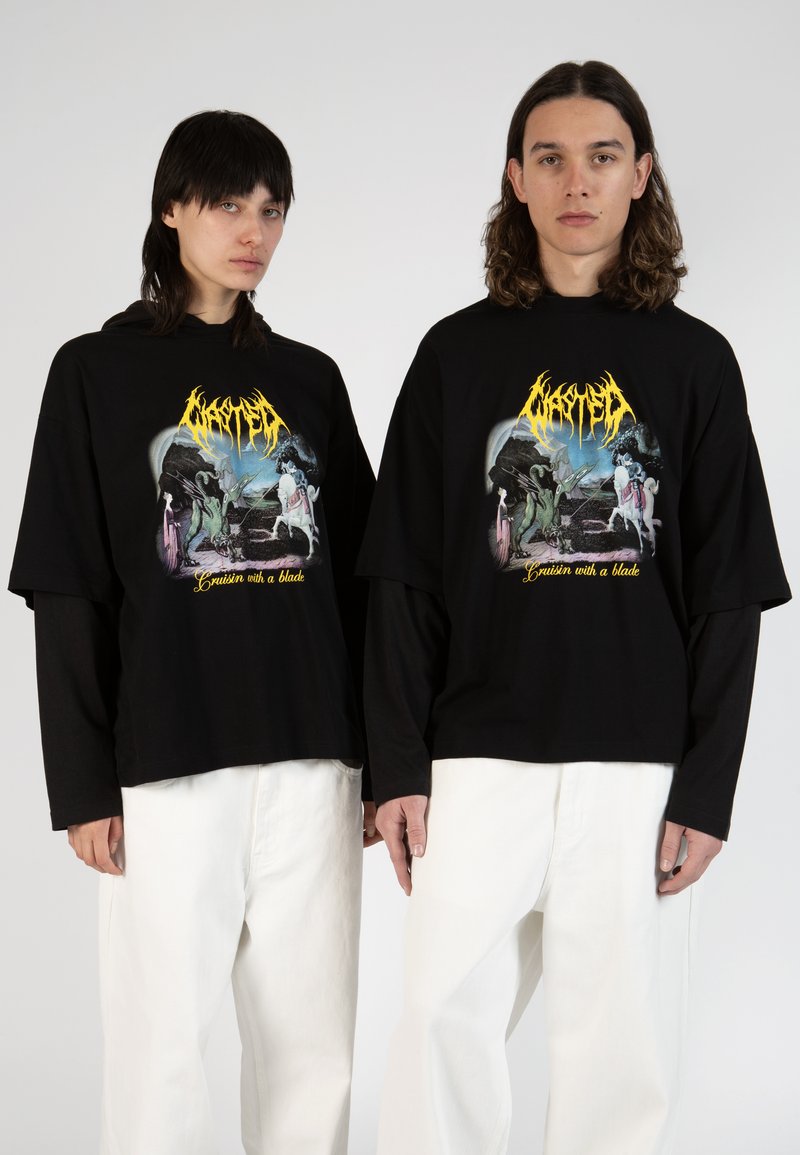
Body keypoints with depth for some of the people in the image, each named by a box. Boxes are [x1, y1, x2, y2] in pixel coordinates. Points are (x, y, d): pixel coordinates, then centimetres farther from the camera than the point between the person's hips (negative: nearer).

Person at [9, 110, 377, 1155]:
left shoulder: (309, 380, 13)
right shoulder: (98, 372, 3)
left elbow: (356, 583, 13)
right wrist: (84, 785, -6)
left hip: (312, 758, 3)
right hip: (168, 759, -3)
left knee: (313, 1044, 7)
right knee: (161, 1042, -2)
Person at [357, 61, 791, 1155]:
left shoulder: (694, 361, 6)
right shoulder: (458, 354, 8)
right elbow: (404, 580, 6)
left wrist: (708, 787, -3)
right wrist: (397, 767, -1)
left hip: (638, 764, 0)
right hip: (479, 759, 0)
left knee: (622, 1042, 4)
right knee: (444, 1020, -3)